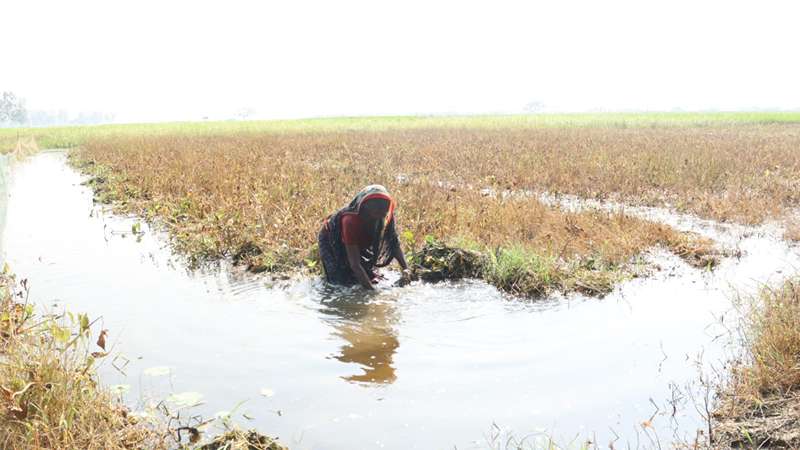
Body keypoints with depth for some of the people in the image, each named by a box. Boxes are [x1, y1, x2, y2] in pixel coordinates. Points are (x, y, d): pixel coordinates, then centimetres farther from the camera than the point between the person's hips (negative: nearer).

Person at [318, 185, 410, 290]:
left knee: (371, 277, -3)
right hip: (333, 242, -5)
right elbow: (354, 263, -42)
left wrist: (405, 268, -30)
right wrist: (372, 289, -47)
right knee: (345, 281, -13)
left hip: (359, 243, 5)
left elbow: (395, 243, -15)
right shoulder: (351, 220, -43)